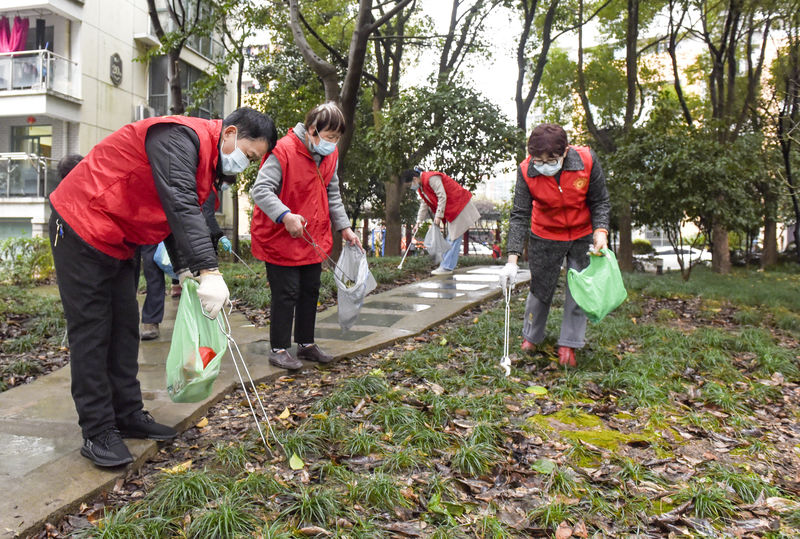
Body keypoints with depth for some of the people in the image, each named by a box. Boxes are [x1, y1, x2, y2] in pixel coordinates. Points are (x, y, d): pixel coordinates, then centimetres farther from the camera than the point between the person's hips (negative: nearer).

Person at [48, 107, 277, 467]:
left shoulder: (206, 159, 9)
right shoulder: (181, 137, -23)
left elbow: (179, 215, 14)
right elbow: (180, 206, -36)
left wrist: (185, 269, 2)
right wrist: (208, 271, -42)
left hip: (118, 243, 10)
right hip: (81, 227, -10)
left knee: (124, 327, 11)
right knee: (91, 331, -5)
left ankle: (128, 416, 21)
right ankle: (97, 433, 2)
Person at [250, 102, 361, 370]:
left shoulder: (330, 155, 5)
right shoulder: (283, 151, -19)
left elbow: (332, 195, 14)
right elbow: (260, 190, -24)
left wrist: (344, 228, 6)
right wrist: (285, 216, -36)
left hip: (313, 239, 7)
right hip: (281, 238, -7)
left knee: (310, 291, 14)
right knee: (287, 293, -2)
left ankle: (306, 343, 30)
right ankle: (279, 349, 13)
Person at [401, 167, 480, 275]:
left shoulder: (431, 178, -20)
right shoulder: (421, 187, 11)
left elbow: (442, 196, -23)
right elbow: (424, 205, 19)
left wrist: (438, 216, -20)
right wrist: (419, 221, 14)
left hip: (459, 206, -10)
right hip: (451, 210, 11)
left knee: (454, 237, -9)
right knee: (450, 239, 10)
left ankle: (447, 267, -12)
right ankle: (445, 265, 13)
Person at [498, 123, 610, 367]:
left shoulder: (587, 160, -23)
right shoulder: (526, 171, -22)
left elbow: (600, 201, -9)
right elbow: (520, 215, -20)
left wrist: (600, 230, -26)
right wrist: (512, 260, -26)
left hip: (583, 235, 1)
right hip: (545, 237, 0)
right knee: (541, 288, 8)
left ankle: (568, 345, 15)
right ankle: (531, 337, 29)